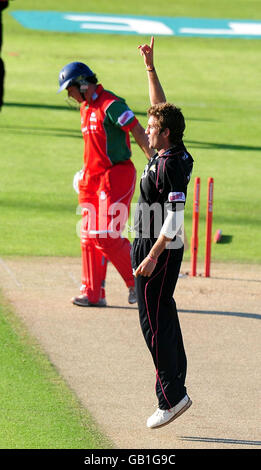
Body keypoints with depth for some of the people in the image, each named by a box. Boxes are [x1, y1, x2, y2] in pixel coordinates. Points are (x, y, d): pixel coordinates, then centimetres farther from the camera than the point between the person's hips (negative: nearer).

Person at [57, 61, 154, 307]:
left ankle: (137, 282, 1)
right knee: (89, 237, 8)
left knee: (107, 237, -14)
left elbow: (139, 133, -19)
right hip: (93, 180, 9)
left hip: (116, 176, -9)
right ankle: (93, 293, 13)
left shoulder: (111, 104, -15)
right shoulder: (85, 107, 14)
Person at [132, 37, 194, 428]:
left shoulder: (171, 165, -21)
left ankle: (172, 396, -8)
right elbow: (161, 106, 19)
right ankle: (174, 387, 20)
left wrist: (152, 257, -25)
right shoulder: (178, 155, 6)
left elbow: (174, 218, -25)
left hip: (158, 250, -10)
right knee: (164, 315, 15)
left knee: (154, 322, -7)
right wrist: (150, 67, 20)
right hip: (162, 249, 10)